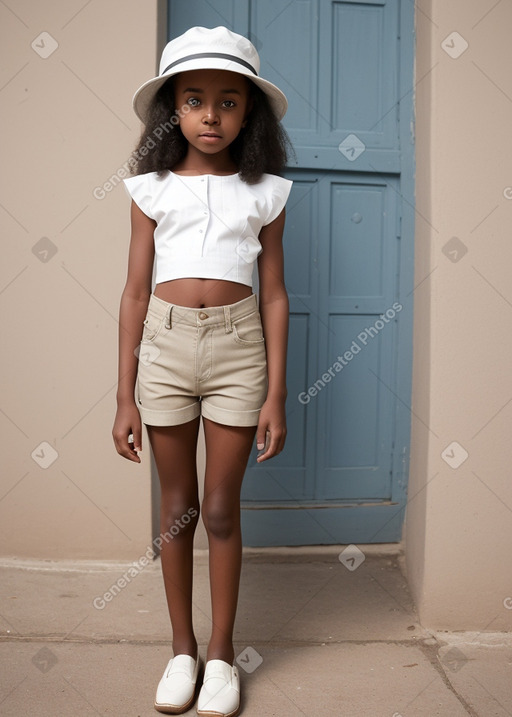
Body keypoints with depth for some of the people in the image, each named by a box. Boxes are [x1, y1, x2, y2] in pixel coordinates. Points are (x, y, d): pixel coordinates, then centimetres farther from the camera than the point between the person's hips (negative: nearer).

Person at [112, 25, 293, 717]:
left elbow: (274, 295, 4)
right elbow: (136, 292, 4)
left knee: (220, 508, 4)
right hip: (165, 345, 1)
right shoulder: (153, 188, 5)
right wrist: (125, 396, 2)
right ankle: (182, 648, 26)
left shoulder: (264, 192, 4)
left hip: (238, 348, -1)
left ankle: (221, 653, 21)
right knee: (177, 507, 9)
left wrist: (276, 394, 0)